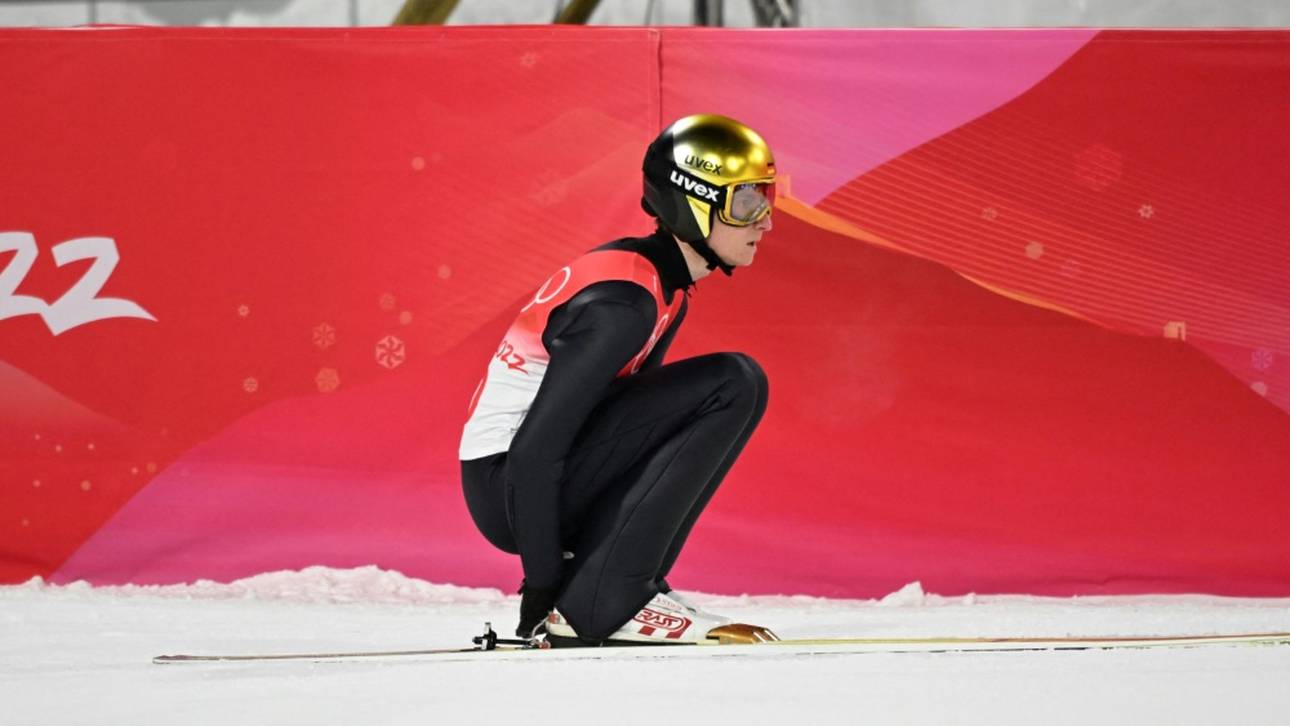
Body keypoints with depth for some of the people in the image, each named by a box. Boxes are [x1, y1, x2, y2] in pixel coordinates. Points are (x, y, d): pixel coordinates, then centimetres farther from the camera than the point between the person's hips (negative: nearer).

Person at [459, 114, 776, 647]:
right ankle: (605, 601, -17)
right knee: (734, 386, -15)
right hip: (510, 488, -10)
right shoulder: (625, 302, -19)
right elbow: (535, 449, -21)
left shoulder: (661, 282, 11)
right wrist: (543, 585, -17)